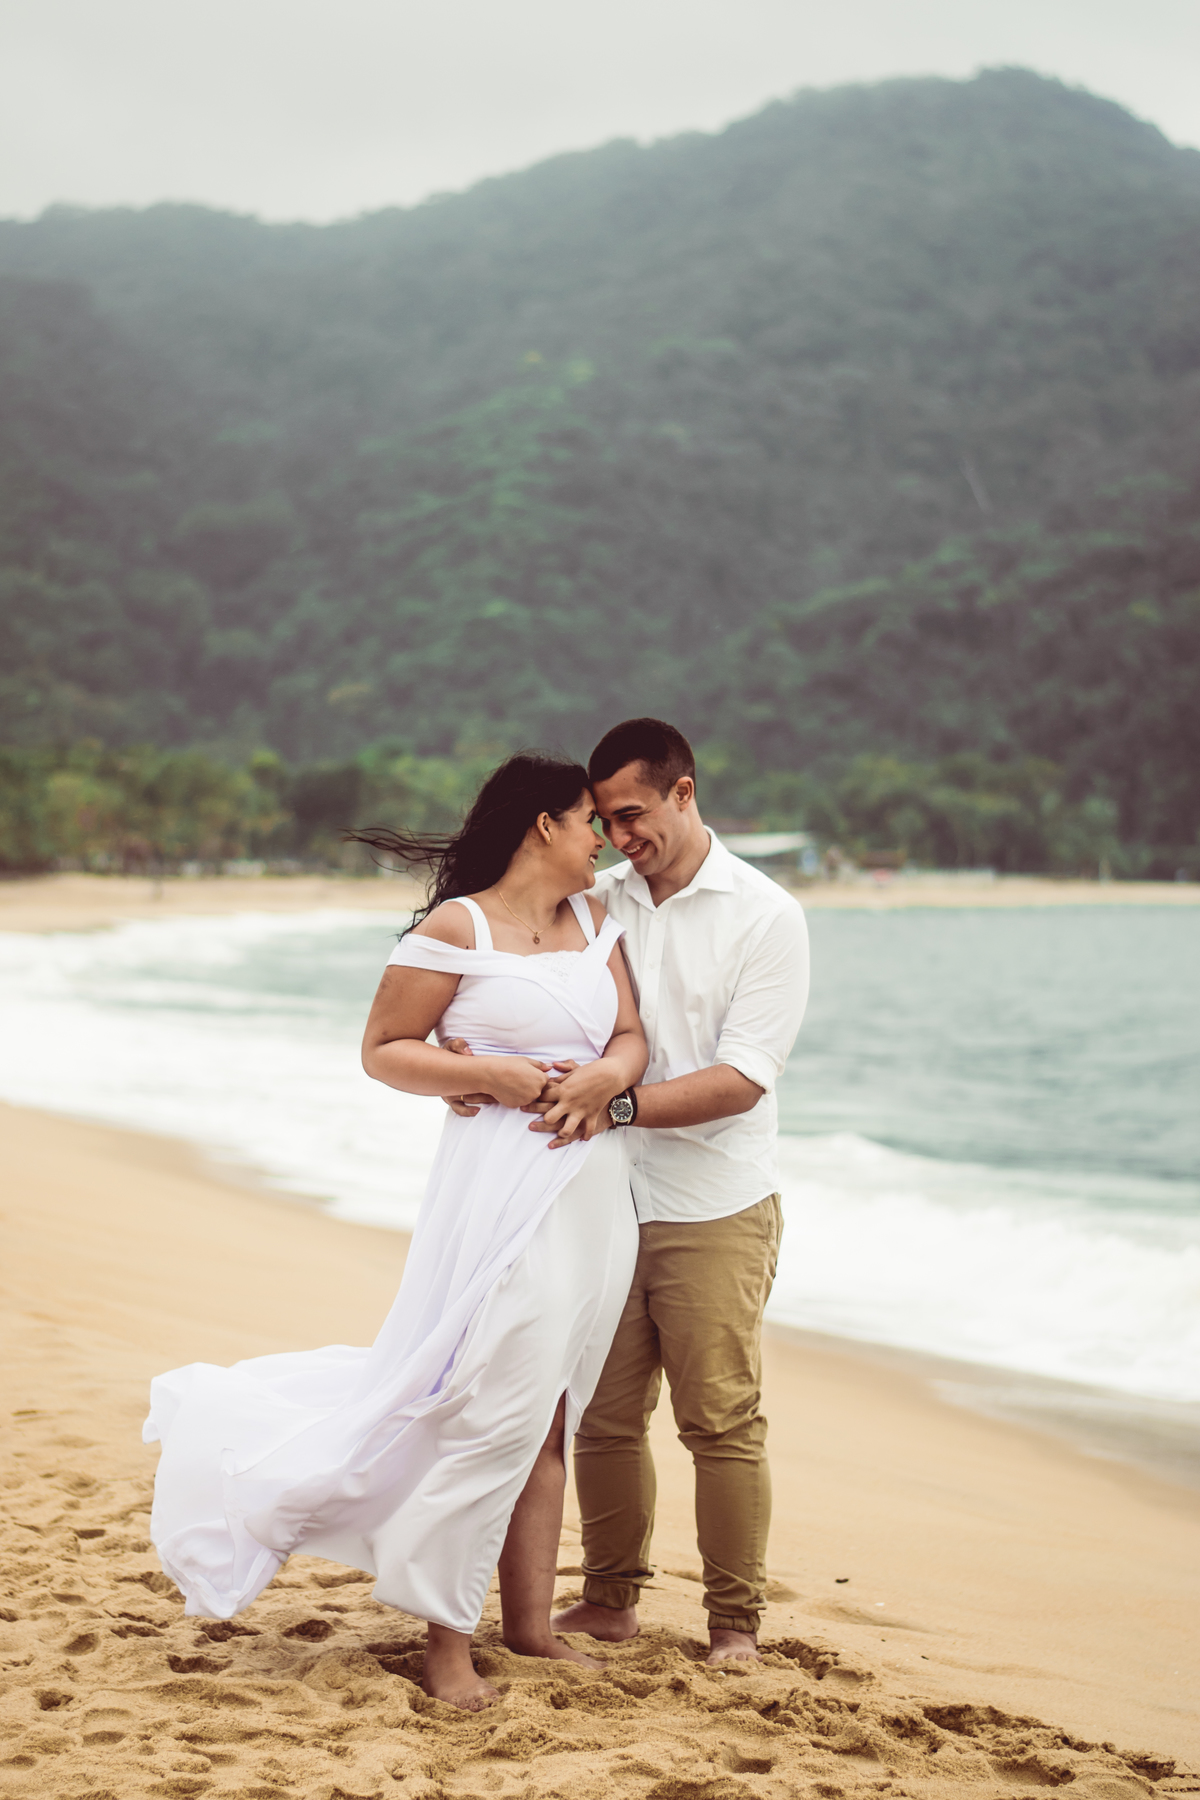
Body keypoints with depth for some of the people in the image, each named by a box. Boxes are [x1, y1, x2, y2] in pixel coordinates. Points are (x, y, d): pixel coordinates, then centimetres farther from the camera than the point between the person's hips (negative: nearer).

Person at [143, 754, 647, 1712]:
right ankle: (446, 1636, 3)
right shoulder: (458, 928, -4)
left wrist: (609, 1074, -12)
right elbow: (383, 1049, -3)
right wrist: (488, 1074, -15)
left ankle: (530, 1619, 21)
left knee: (551, 1416, 11)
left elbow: (632, 1037, 10)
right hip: (504, 1189, -7)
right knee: (496, 1410, -8)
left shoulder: (594, 919, 14)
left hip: (596, 1189, 7)